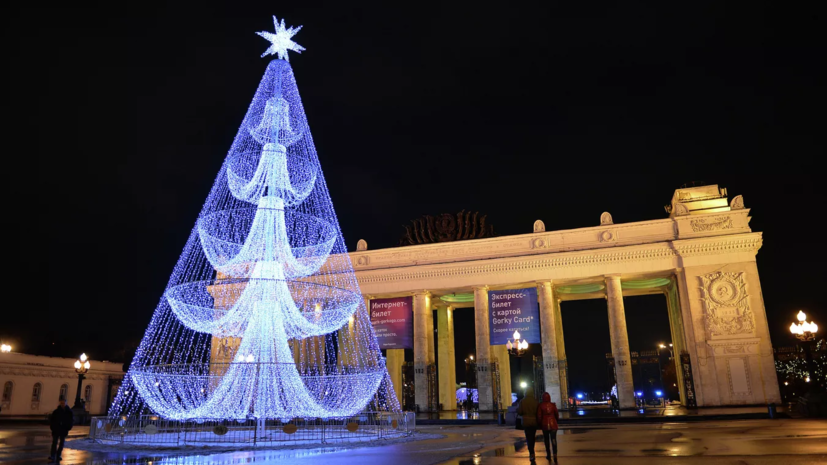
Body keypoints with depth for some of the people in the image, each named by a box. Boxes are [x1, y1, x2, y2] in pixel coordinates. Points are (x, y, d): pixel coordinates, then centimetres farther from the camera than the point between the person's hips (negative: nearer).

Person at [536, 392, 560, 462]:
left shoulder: (540, 405, -9)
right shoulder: (553, 405, -4)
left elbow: (539, 416, -8)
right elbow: (557, 415, 5)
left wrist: (539, 425, 7)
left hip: (545, 425, 0)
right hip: (553, 424, 0)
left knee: (546, 440, 17)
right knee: (553, 440, 1)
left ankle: (548, 455, 23)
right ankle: (555, 455, -13)